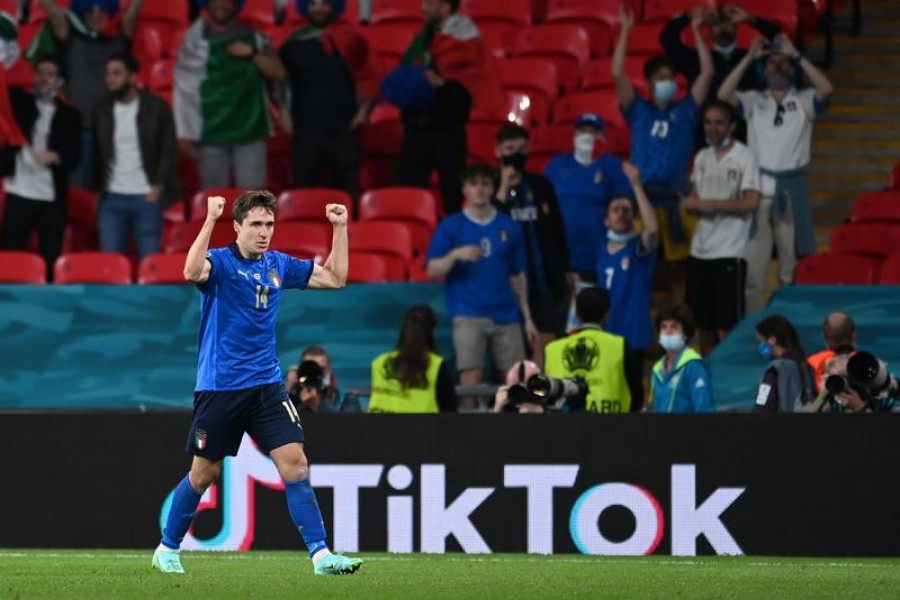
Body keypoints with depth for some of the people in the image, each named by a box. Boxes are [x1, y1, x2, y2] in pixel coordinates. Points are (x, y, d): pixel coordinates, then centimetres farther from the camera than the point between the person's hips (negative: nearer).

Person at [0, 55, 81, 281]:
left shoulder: (70, 115, 9)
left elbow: (74, 157, 2)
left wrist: (54, 157, -17)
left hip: (53, 198, 0)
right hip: (18, 194, 0)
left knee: (51, 261, -1)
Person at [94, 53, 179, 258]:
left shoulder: (156, 107, -1)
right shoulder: (102, 110, 9)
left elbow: (169, 150, -1)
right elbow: (97, 154, 13)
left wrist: (158, 187, -9)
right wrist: (98, 190, 6)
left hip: (147, 197, -3)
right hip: (112, 198, 3)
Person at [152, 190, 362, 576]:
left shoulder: (278, 265, 8)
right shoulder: (220, 261, -9)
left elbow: (335, 278, 16)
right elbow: (193, 272, -34)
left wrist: (340, 228, 7)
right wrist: (210, 220, -38)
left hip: (266, 385, 4)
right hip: (219, 387, -4)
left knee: (294, 462, -9)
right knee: (204, 473, 6)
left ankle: (320, 555, -12)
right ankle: (167, 549, 26)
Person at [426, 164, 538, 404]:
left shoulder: (509, 227, 10)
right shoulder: (451, 227, 4)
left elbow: (518, 276, 15)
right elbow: (433, 270, -2)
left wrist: (527, 317, 13)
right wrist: (456, 254, -21)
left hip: (506, 315, 3)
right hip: (468, 315, -3)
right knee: (470, 379, -12)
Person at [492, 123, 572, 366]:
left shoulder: (541, 185, 9)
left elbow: (557, 229, 15)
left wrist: (565, 270, 13)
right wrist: (504, 189, -18)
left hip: (546, 279, 3)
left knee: (546, 340, 1)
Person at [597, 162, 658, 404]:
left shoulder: (639, 247, -7)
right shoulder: (602, 250, 9)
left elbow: (652, 229, -30)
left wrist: (637, 186, -34)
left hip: (632, 335, -5)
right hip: (605, 335, 5)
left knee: (631, 392, -3)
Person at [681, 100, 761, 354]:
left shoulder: (744, 157, -6)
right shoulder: (702, 157, 13)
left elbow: (751, 202, -15)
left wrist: (706, 204, -16)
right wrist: (689, 202, -7)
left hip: (729, 253, -6)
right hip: (700, 251, 6)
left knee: (727, 324, -7)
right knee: (703, 322, 10)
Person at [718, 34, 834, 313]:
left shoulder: (803, 101, 7)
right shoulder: (754, 101, 11)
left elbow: (826, 89, -13)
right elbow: (724, 95, -5)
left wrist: (796, 56, -11)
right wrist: (748, 58, -7)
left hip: (791, 189, -1)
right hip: (758, 188, 1)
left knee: (792, 267, 2)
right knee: (752, 268, -1)